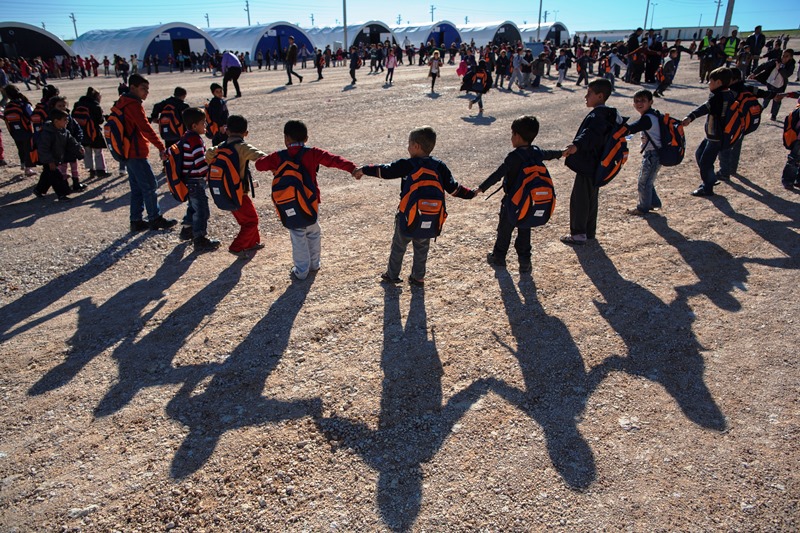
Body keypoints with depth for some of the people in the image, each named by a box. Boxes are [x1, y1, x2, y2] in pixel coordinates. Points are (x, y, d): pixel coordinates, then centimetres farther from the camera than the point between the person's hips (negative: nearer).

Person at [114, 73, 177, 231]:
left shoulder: (123, 104, 16)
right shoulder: (134, 105, -15)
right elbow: (146, 128, -21)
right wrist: (161, 147, -22)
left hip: (129, 153, 10)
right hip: (137, 154, -10)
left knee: (137, 188, 12)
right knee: (150, 185, -3)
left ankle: (136, 221, 16)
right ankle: (155, 219, 3)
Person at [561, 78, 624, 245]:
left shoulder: (597, 115, -21)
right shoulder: (610, 114, 12)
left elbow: (591, 134, -40)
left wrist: (577, 145, -56)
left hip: (587, 166, -11)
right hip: (595, 166, 11)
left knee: (579, 198, -2)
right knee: (590, 198, 19)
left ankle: (578, 234, 4)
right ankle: (589, 230, 30)